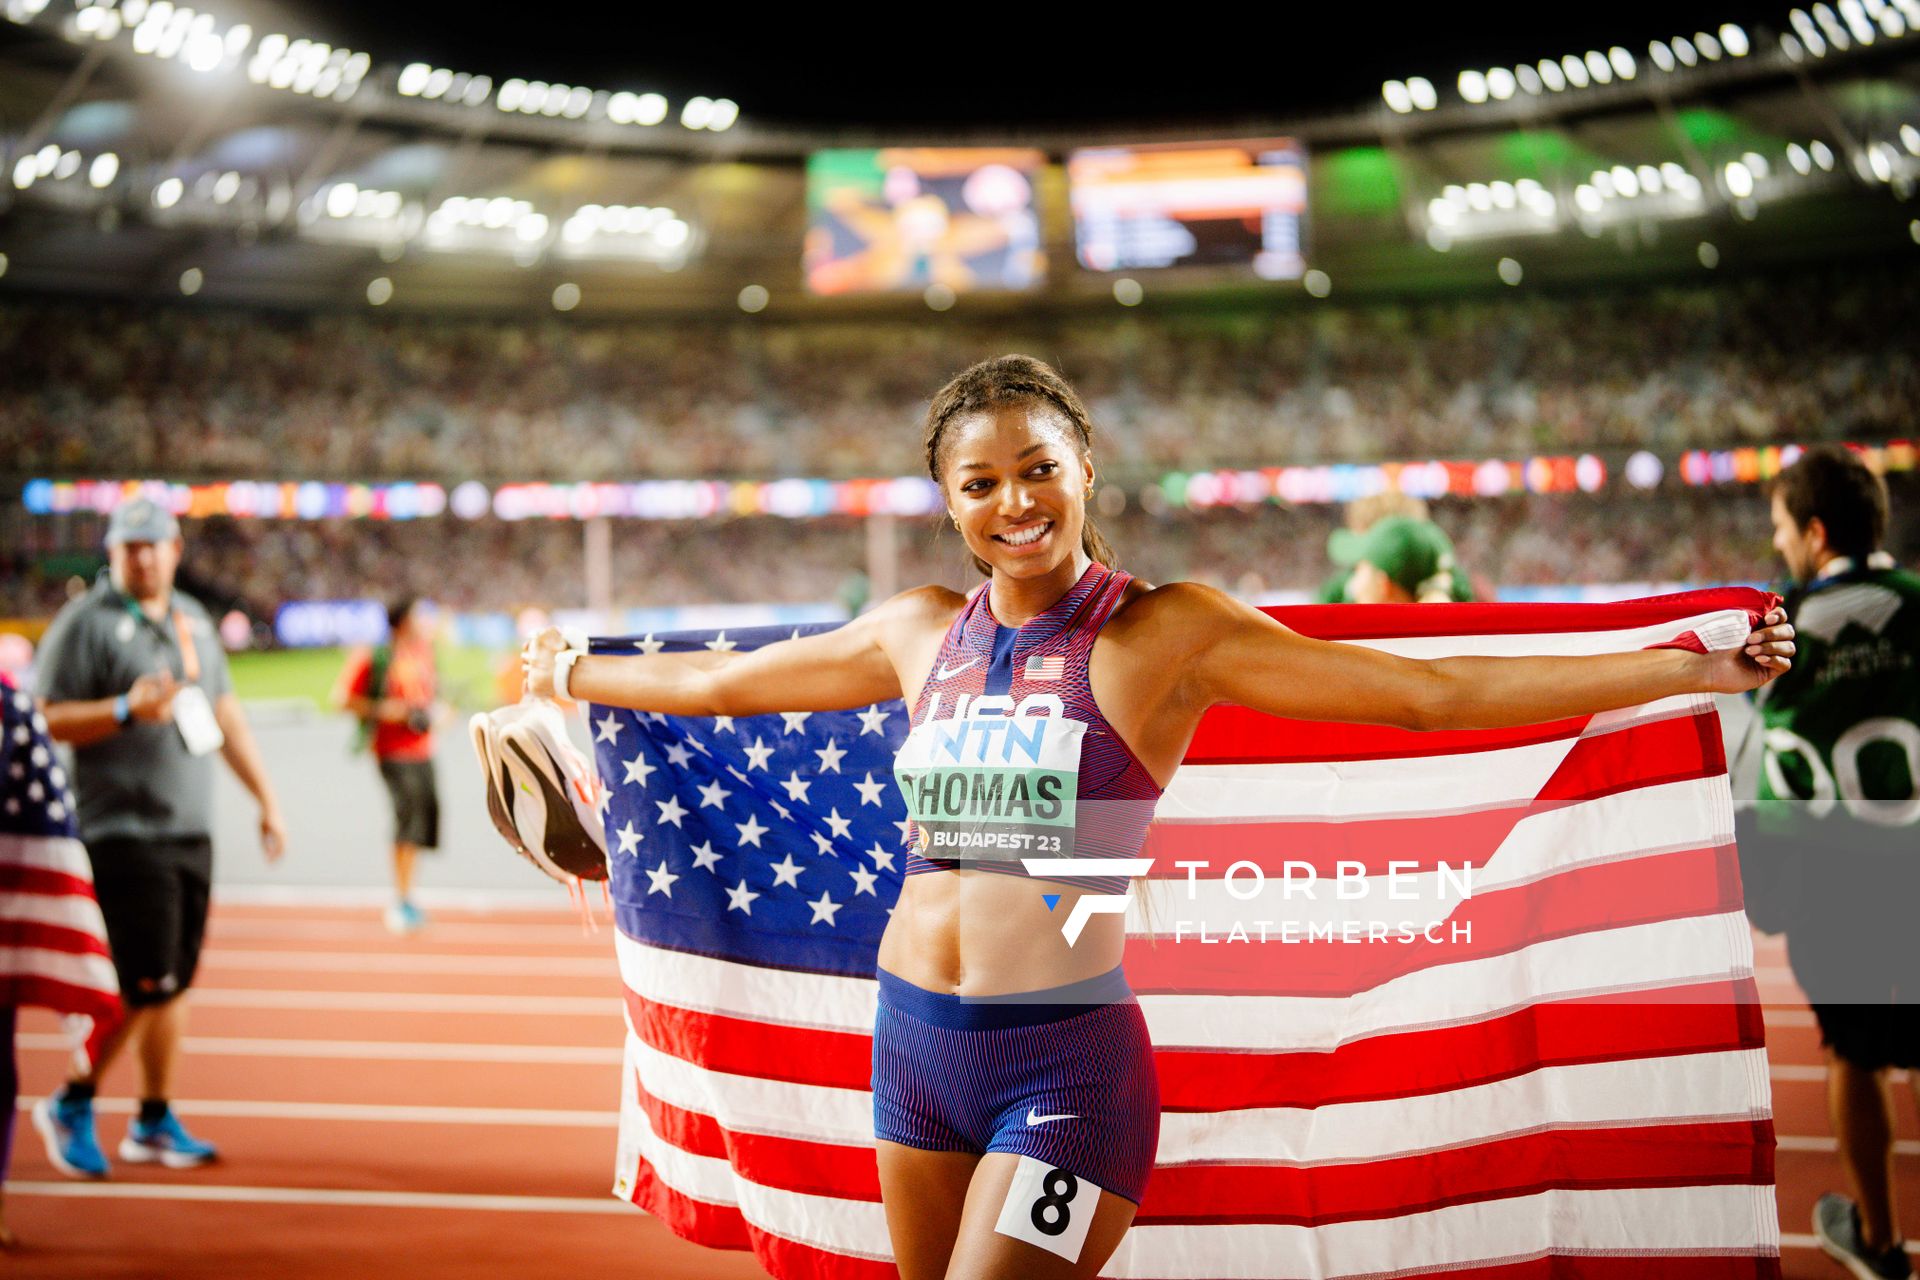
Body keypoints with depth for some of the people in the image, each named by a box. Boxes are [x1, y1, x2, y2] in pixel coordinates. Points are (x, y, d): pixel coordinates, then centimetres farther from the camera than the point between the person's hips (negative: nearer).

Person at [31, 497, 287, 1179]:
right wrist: (126, 710, -24)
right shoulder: (84, 623, -6)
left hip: (192, 831, 7)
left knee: (176, 982, 9)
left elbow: (225, 713, 22)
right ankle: (72, 1105, 10)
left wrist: (266, 796, 19)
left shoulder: (193, 618, 16)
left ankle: (155, 1121, 20)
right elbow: (49, 720, -10)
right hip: (123, 834, -7)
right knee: (147, 986, -9)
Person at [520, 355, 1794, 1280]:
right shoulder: (920, 633, 8)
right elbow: (722, 681, 24)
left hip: (1064, 1059, -5)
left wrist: (1691, 665, -14)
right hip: (914, 1040, 6)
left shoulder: (1164, 631, -6)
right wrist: (570, 671, 36)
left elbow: (1439, 693, -10)